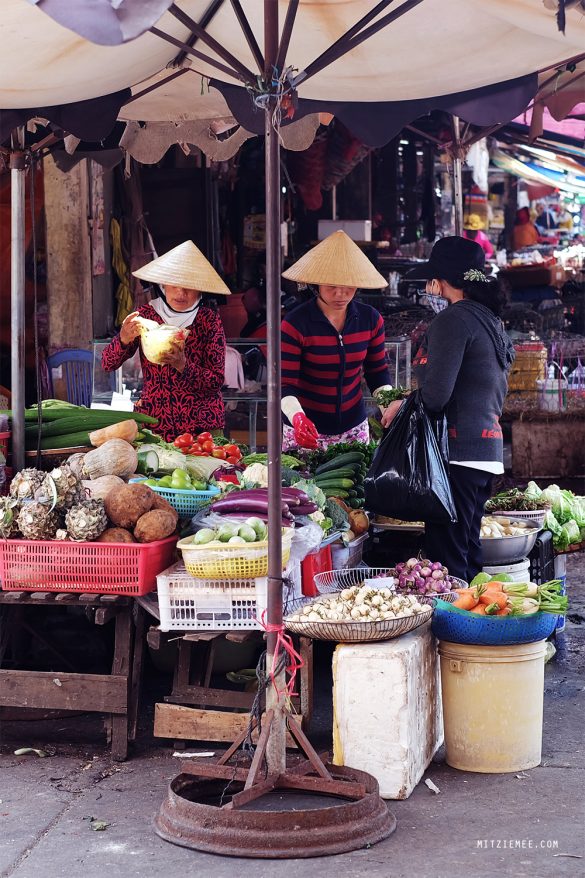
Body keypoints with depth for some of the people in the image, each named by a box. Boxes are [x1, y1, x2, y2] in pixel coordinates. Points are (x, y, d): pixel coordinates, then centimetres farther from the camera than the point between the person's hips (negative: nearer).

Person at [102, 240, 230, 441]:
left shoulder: (209, 319, -2)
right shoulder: (146, 314, 1)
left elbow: (217, 381, -6)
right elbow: (108, 364, -2)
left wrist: (183, 366, -23)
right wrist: (123, 339, -21)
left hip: (201, 425, -1)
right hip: (152, 421, 1)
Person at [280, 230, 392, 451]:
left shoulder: (370, 319, -1)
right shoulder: (295, 324, -14)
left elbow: (377, 371, 10)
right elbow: (285, 383, -16)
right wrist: (297, 417, -35)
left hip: (354, 427, 4)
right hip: (307, 431, -4)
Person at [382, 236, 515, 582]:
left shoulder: (453, 320, -13)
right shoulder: (492, 321, 15)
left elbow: (435, 395, -20)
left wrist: (400, 407, 0)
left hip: (459, 452, -10)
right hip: (489, 449, 10)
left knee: (447, 556, -6)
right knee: (469, 549, 17)